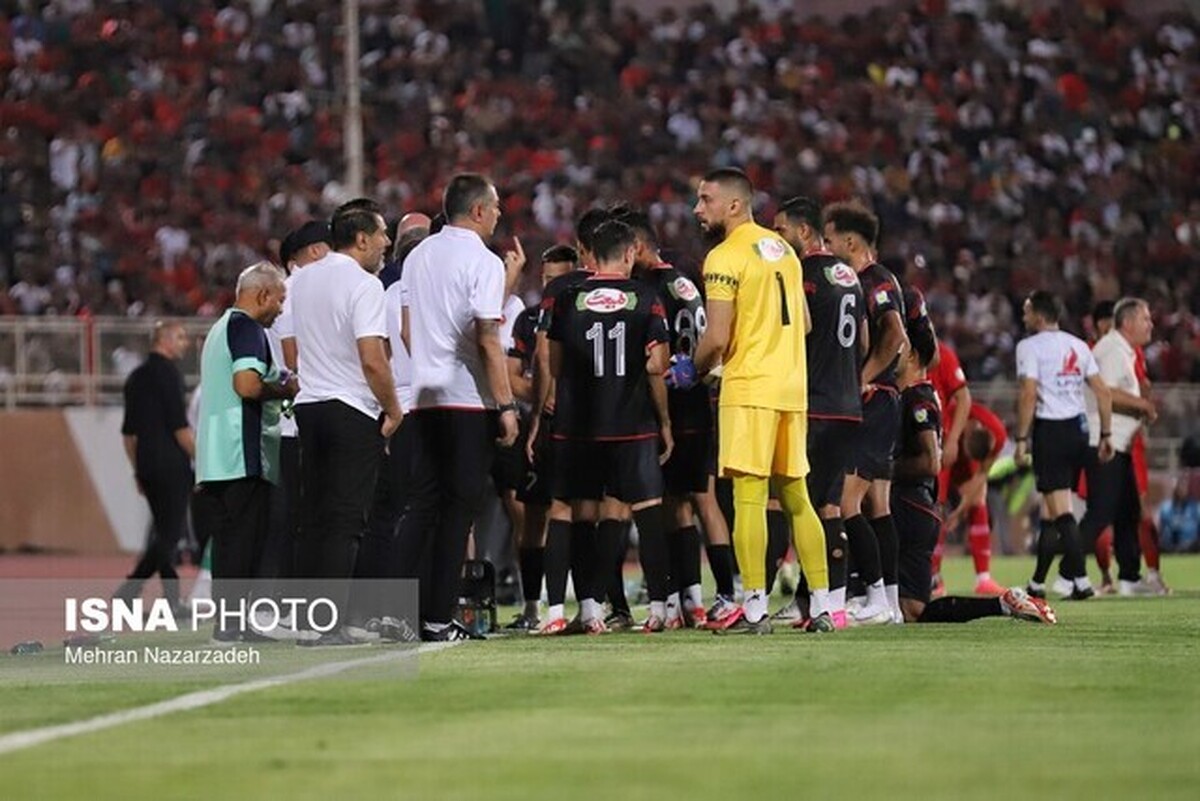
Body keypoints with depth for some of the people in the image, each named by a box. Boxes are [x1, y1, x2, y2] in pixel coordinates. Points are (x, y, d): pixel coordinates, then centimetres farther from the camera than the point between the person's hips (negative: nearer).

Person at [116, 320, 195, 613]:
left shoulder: (136, 377, 16)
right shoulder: (167, 372, -8)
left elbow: (129, 431, 19)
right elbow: (180, 426, -13)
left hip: (147, 464, 8)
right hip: (171, 465, -8)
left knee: (163, 531, 11)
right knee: (171, 532, -7)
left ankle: (172, 599, 10)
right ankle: (128, 590, -16)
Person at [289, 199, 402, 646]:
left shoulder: (301, 280, 11)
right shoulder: (362, 285, -13)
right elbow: (373, 360, -18)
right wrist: (393, 409, -8)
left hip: (309, 405, 7)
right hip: (355, 412, -7)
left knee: (314, 519, 11)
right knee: (344, 522, -6)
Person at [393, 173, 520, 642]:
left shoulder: (418, 257, 13)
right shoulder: (482, 262, -9)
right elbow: (488, 340, -14)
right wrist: (507, 404, -12)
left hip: (425, 397, 7)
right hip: (470, 400, -7)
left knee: (423, 506, 9)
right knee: (458, 507, -3)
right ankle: (437, 617, -5)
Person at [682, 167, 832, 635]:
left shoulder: (726, 257, -10)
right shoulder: (782, 249, 16)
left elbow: (717, 338, -14)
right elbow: (804, 324, 21)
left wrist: (692, 370, 3)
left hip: (749, 389, -8)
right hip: (793, 386, 8)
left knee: (749, 496, -8)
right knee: (796, 497, 11)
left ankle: (755, 609, -13)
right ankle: (822, 607, 10)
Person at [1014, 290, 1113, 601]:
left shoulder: (1030, 346, -6)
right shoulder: (1078, 345, 13)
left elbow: (1029, 394, -16)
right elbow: (1103, 392, 10)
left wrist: (1021, 439, -13)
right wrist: (1106, 434, 16)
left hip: (1050, 430, -7)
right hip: (1078, 429, 7)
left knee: (1061, 511, -8)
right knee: (1051, 509, 15)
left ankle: (1080, 580, -17)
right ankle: (1037, 582, 20)